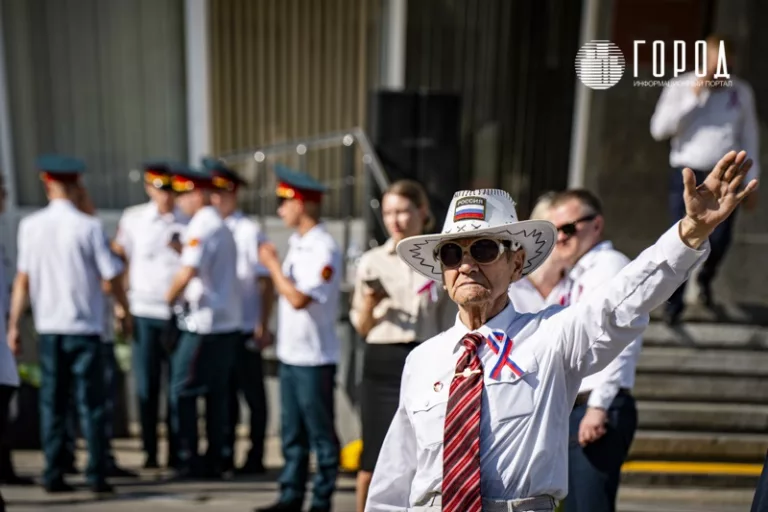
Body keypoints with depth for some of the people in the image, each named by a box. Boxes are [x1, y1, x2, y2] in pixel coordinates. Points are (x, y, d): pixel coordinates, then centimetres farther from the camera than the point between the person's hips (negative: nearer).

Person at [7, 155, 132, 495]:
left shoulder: (30, 225, 0)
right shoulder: (89, 226, -10)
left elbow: (22, 279, 1)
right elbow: (112, 276, -7)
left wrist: (14, 323, 8)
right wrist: (124, 311, 8)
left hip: (48, 327, 3)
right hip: (85, 326, -3)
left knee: (52, 403, 12)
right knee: (91, 403, 5)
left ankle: (53, 476, 16)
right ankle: (96, 476, 8)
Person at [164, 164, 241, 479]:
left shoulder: (200, 227, -12)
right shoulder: (221, 226, 16)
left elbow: (187, 273, -22)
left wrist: (169, 298, -7)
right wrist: (182, 249, 13)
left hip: (204, 323, -9)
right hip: (228, 322, 9)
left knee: (183, 391, 2)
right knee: (217, 393, 12)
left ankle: (190, 461, 8)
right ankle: (214, 461, 19)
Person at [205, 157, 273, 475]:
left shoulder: (249, 231, -8)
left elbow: (266, 282, -10)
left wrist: (263, 326, -12)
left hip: (245, 328, -5)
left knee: (252, 394, 7)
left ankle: (255, 458, 19)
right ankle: (224, 454, 30)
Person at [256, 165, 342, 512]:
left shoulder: (324, 249, -17)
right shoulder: (296, 244, 10)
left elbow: (298, 298, -22)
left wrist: (272, 264, -13)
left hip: (314, 356, -8)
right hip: (289, 353, 9)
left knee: (321, 433, 7)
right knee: (291, 432, 18)